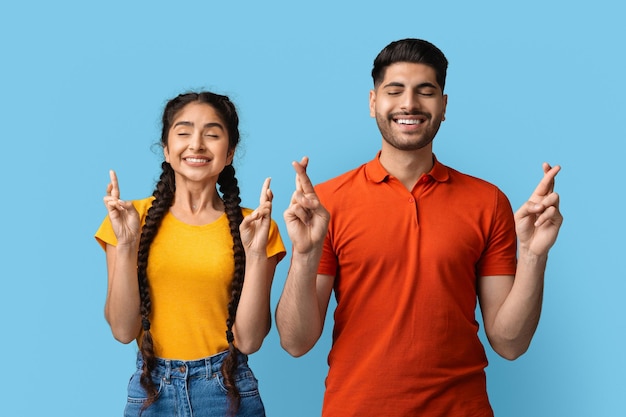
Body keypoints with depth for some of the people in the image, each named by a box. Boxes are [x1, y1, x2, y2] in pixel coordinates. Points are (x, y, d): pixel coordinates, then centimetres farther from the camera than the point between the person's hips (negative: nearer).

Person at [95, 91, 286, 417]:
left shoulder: (251, 227, -2)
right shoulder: (134, 218, -1)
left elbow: (249, 340, -9)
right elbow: (123, 330, -7)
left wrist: (256, 253, -19)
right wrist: (126, 244, -17)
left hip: (227, 390, 0)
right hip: (151, 390, 1)